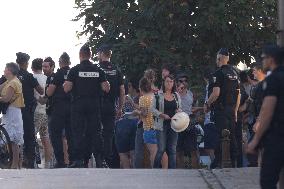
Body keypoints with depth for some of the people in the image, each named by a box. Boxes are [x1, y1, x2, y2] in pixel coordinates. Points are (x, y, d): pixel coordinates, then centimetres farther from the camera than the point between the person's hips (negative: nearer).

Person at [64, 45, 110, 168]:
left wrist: (66, 83, 12)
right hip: (94, 105, 3)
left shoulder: (75, 70, -5)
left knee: (78, 133, 0)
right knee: (96, 132, 6)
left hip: (78, 105, -2)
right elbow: (106, 88, -1)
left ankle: (79, 160, -4)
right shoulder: (98, 70, 3)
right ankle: (99, 160, 2)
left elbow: (67, 88, -10)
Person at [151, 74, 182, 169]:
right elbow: (153, 109, -4)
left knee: (172, 150, 4)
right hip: (162, 125, -4)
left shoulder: (176, 96, 12)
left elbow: (179, 108, 21)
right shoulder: (158, 95, -1)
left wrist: (179, 111, -2)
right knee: (161, 149, -8)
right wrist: (162, 115, -16)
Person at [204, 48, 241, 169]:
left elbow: (216, 93, -17)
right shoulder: (235, 73, 12)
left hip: (221, 109, -6)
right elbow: (238, 94, 14)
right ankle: (233, 163, 12)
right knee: (232, 136, 9)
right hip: (232, 109, 6)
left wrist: (207, 104, -3)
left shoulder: (219, 73, -10)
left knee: (221, 136, -8)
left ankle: (218, 162, -9)